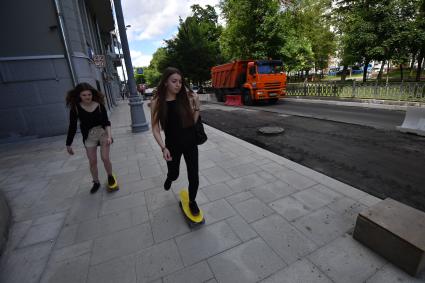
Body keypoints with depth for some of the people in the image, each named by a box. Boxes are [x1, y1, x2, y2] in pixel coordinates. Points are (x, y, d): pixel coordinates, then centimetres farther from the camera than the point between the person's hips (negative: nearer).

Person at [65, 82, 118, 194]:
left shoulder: (99, 105, -12)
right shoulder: (76, 108, -10)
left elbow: (106, 122, -10)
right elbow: (72, 127, -3)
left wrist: (109, 136, -24)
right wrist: (68, 144, 3)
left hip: (103, 133, -1)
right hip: (89, 136, 1)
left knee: (105, 158, -4)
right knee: (92, 162, 6)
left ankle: (110, 177, 25)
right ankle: (96, 182, 28)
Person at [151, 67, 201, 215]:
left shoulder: (186, 98, -7)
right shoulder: (157, 102, -11)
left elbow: (193, 121, 0)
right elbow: (155, 128, -8)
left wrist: (197, 107, -14)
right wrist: (163, 147, -16)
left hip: (190, 143, 1)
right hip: (172, 145, 0)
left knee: (194, 176, 5)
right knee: (174, 174, 19)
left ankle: (192, 201, 34)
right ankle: (169, 178, 59)